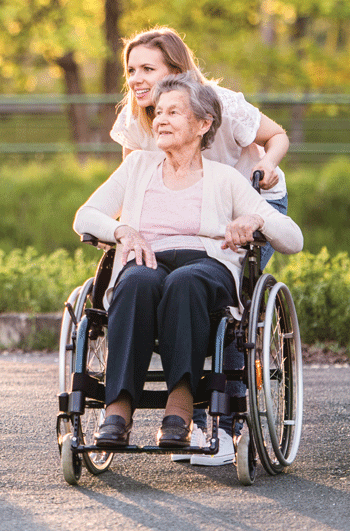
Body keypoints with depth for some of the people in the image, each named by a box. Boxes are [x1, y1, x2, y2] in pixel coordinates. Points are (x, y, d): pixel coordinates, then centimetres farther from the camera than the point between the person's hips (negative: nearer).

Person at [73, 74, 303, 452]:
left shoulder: (225, 179, 18)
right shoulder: (139, 166, 25)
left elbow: (293, 240, 12)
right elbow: (85, 217, 18)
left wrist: (256, 219, -10)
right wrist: (123, 229, -3)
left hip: (209, 267, -1)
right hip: (146, 264, 1)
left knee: (185, 282, -40)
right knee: (139, 281, -38)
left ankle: (180, 407, -47)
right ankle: (118, 409, -47)